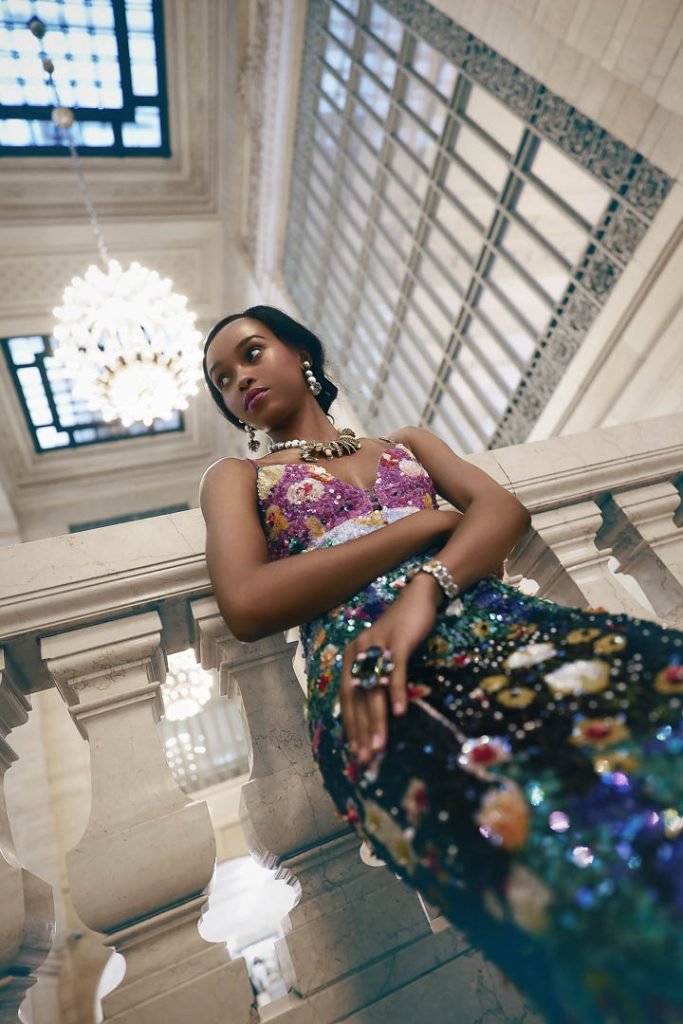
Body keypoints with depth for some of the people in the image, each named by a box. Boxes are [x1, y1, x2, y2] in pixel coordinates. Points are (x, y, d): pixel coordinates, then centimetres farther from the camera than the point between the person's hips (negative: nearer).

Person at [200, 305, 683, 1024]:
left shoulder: (405, 443, 31)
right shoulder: (237, 477, 23)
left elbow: (505, 507, 11)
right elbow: (246, 605, 0)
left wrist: (427, 586, -13)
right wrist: (431, 521, 1)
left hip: (490, 617, 4)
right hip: (366, 668, -3)